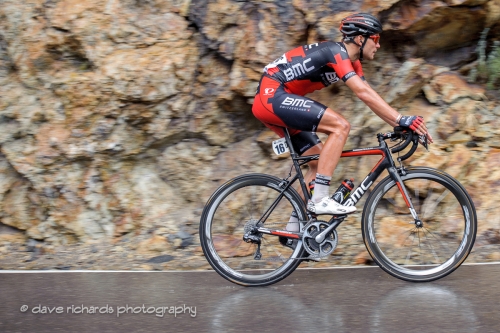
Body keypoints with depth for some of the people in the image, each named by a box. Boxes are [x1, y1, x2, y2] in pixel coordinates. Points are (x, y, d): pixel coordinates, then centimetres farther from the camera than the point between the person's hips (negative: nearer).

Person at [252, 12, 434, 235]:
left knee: (321, 159, 10)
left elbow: (368, 96, 10)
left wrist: (401, 124, 1)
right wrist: (402, 120, -30)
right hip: (272, 95, -11)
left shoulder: (351, 62, 14)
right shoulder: (336, 52, -15)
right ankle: (319, 199, -21)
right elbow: (364, 93, -26)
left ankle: (294, 226, 12)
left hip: (272, 101, 11)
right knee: (340, 126, -19)